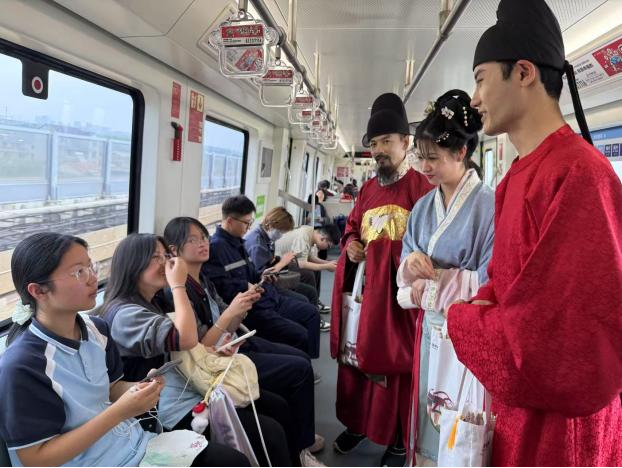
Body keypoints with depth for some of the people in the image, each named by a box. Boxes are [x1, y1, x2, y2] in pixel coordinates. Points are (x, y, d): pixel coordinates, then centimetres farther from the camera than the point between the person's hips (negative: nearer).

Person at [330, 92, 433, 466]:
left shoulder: (422, 187, -7)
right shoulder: (367, 190, 14)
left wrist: (389, 253, -23)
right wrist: (350, 245, 2)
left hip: (397, 291, -6)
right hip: (362, 287, 6)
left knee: (395, 362, 4)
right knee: (357, 358, 15)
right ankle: (357, 424, 34)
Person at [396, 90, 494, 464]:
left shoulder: (490, 204, -14)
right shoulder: (424, 206, 7)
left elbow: (490, 282, -18)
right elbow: (408, 269, 10)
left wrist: (427, 289, -13)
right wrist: (412, 261, -14)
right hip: (430, 328, 6)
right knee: (430, 413, 17)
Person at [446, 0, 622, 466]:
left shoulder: (580, 174, -24)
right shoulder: (522, 173, 7)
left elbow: (579, 343, -28)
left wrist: (461, 318, -15)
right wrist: (479, 307, -8)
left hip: (559, 426, -8)